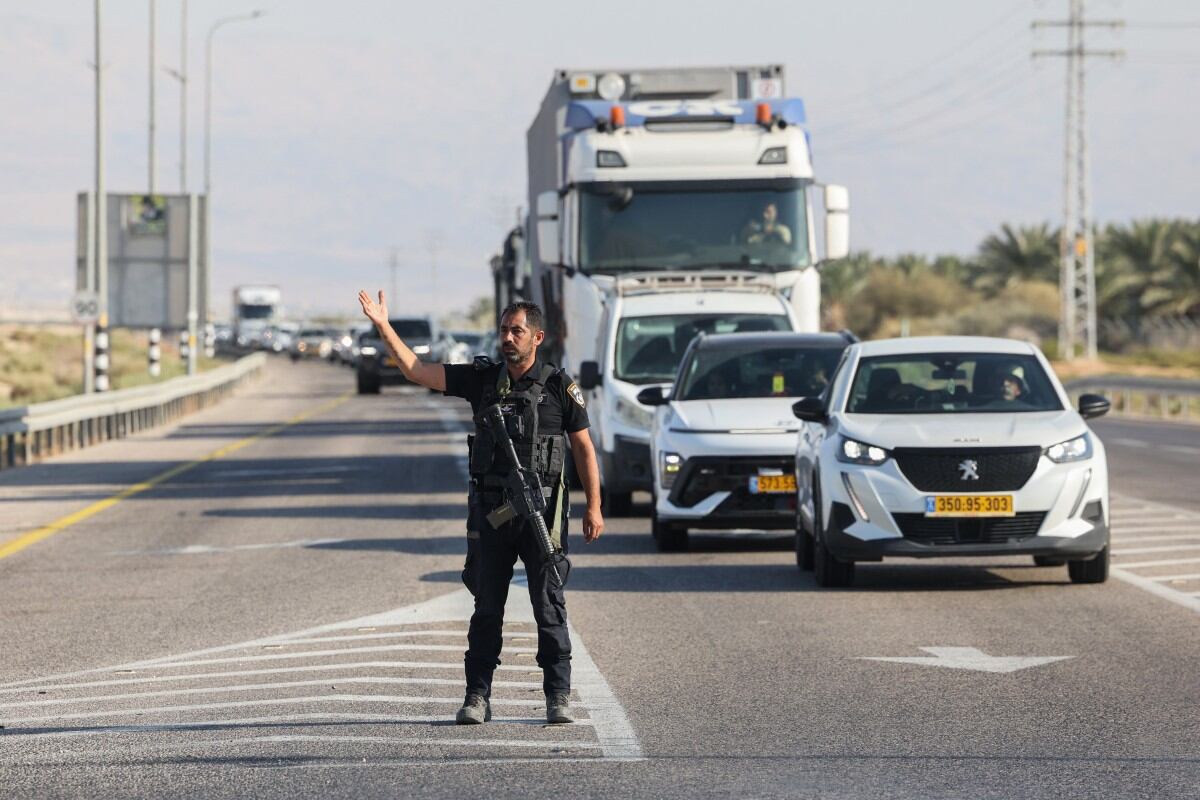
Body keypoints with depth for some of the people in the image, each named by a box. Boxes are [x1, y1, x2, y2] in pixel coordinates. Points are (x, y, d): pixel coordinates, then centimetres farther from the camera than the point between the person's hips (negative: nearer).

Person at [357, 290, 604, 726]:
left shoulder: (560, 387, 0)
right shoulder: (481, 379, 7)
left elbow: (584, 449, 3)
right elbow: (417, 371, 4)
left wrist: (593, 508, -3)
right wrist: (383, 327, -6)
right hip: (490, 510, 3)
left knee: (549, 603, -3)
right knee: (487, 607, 5)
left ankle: (559, 696, 2)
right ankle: (477, 696, 9)